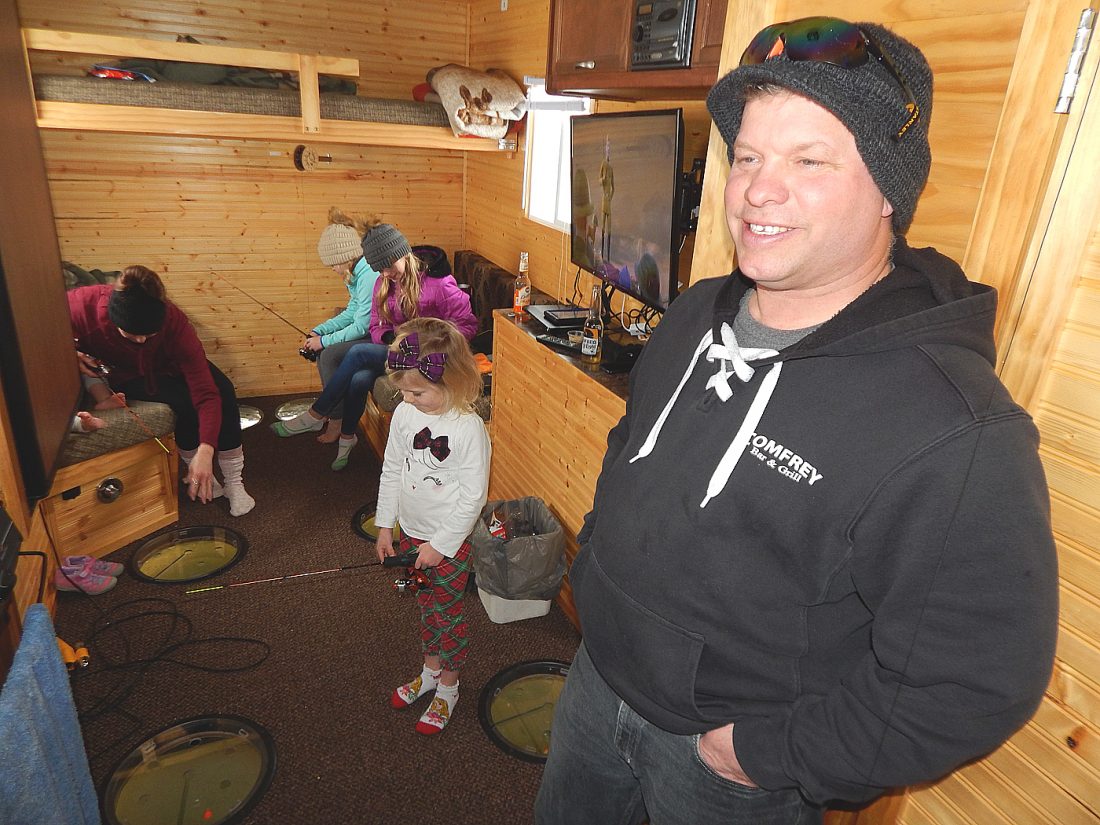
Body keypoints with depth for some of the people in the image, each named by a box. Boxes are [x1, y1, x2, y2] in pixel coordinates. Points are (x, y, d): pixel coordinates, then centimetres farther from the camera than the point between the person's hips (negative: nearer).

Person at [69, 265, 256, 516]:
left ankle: (233, 481, -14)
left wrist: (205, 452, -49)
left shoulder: (174, 322, -36)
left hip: (166, 364, 2)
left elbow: (207, 393, -39)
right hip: (121, 374, -1)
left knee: (223, 389, -24)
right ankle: (195, 472, -5)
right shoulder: (83, 306, -36)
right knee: (185, 401, -29)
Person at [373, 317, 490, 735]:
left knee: (448, 613, 11)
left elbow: (473, 497, -20)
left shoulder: (468, 429, -25)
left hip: (449, 540, -5)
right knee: (426, 605, 22)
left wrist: (440, 544, -16)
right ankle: (430, 672, 43)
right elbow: (391, 471, 5)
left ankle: (448, 689, 32)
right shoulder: (404, 414, -7)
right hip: (410, 531, 6)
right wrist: (385, 525, 7)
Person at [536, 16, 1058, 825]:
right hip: (600, 677, 7)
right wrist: (598, 558, 7)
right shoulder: (698, 313, -6)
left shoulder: (953, 432, -30)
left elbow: (978, 683, -25)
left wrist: (771, 755, -18)